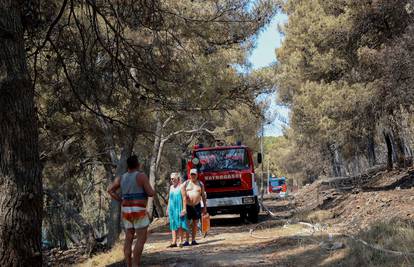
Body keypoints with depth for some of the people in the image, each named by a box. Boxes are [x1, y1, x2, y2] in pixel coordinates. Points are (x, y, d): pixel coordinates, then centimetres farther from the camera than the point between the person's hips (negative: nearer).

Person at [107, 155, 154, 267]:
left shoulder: (121, 178, 7)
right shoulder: (142, 176, -12)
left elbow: (110, 190, 2)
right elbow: (151, 193, -15)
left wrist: (121, 201, 6)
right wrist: (149, 189, 8)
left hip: (126, 211, 7)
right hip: (139, 212, -7)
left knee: (128, 239, 9)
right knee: (141, 239, -4)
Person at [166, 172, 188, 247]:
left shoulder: (181, 187, -6)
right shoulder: (171, 187, 15)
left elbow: (184, 198, -11)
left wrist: (184, 209, -17)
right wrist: (168, 209, 17)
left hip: (179, 208, -7)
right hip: (172, 208, 7)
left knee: (180, 225, -5)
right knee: (173, 225, 5)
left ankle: (181, 242, -3)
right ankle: (174, 242, 7)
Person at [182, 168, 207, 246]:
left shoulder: (200, 184, 9)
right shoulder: (186, 183, 4)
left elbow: (203, 195, 11)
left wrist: (205, 206, 7)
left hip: (197, 206, 2)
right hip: (188, 206, -2)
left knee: (195, 224, 4)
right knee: (187, 224, -5)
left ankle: (193, 240, 11)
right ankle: (187, 241, -3)